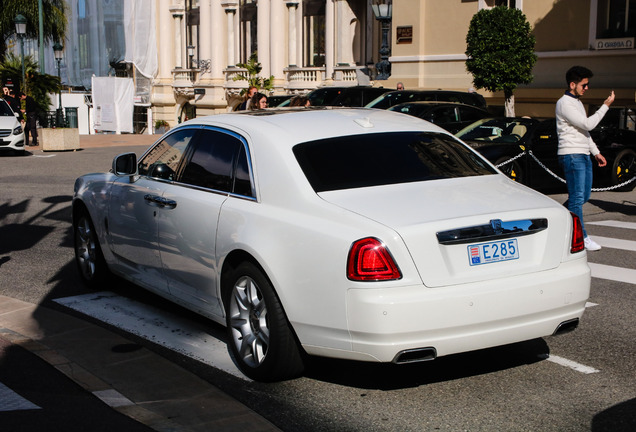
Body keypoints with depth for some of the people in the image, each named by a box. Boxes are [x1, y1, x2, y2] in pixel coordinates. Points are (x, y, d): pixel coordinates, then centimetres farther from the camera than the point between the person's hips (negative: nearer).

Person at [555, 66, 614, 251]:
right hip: (571, 155, -10)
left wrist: (596, 152, 22)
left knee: (584, 195, 12)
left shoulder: (577, 102, 19)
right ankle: (580, 238, -3)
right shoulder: (565, 103, -12)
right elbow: (588, 124, -19)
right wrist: (606, 105, -13)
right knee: (577, 198, -7)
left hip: (584, 155, 10)